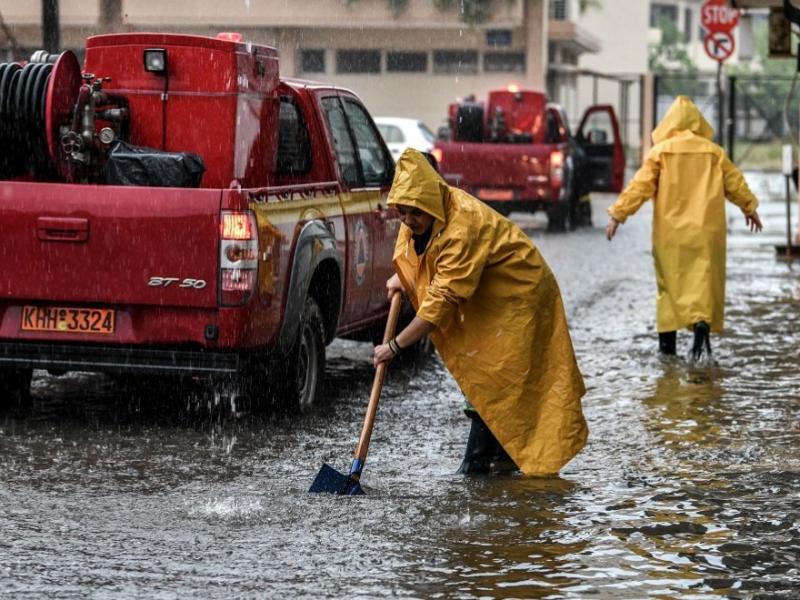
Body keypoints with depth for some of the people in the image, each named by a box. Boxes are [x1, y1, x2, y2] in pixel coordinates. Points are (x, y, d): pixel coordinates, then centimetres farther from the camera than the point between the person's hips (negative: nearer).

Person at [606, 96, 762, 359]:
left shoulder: (660, 151, -3)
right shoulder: (713, 151, 4)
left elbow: (639, 186, -7)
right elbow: (735, 182, 13)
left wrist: (618, 214, -3)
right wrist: (749, 207, 29)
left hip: (671, 231, 0)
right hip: (705, 230, 0)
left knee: (670, 281, 10)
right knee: (703, 279, -1)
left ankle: (667, 338, 12)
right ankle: (702, 323, -24)